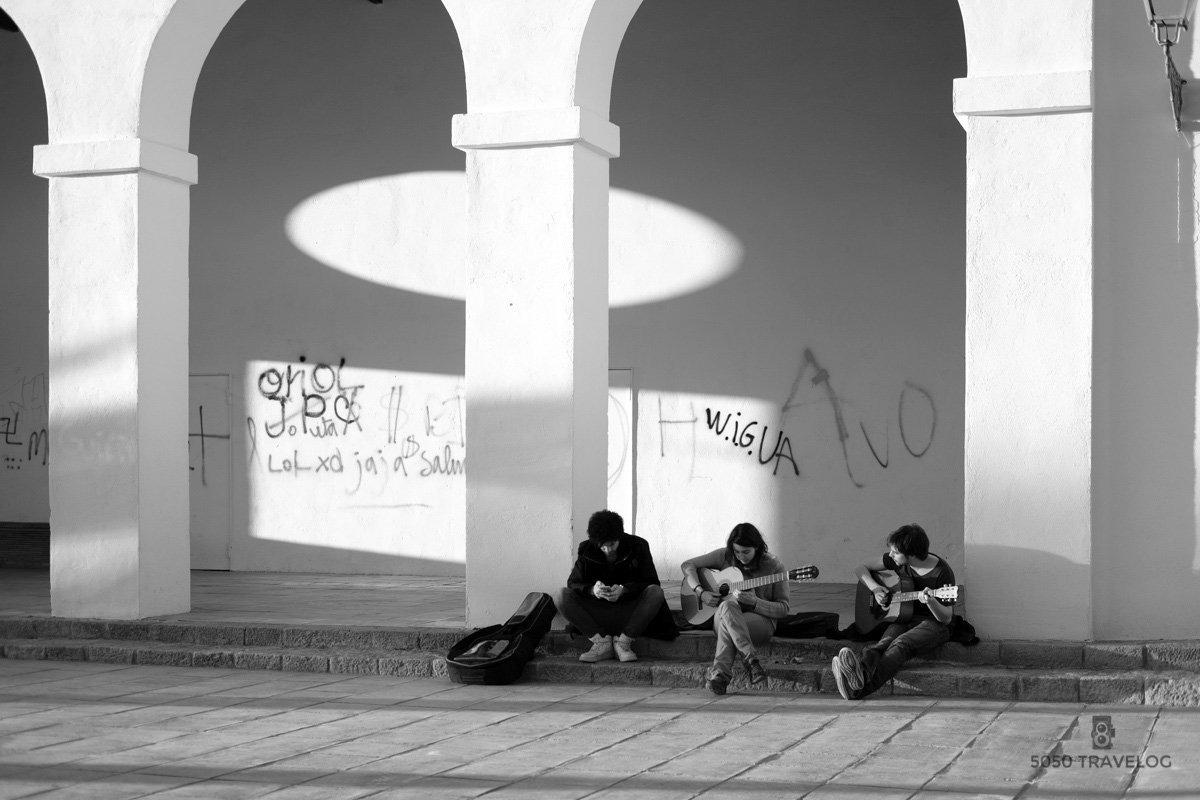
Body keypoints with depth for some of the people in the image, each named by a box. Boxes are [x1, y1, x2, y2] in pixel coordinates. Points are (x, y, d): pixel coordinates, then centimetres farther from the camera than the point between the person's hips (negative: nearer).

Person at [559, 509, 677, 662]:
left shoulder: (638, 546, -6)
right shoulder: (586, 549, -3)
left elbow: (651, 582, -9)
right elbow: (573, 583, -7)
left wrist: (623, 590, -28)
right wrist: (592, 589, -31)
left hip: (629, 611, -1)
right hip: (597, 613, 1)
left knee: (656, 593, -29)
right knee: (563, 596, -22)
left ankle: (623, 641, -19)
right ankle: (601, 641, -20)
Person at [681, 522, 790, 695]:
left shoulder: (772, 566, -3)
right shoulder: (725, 556, 4)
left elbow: (784, 608, -3)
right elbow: (687, 565, 10)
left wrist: (753, 601, -19)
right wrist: (701, 592, -6)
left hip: (760, 619, -2)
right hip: (721, 618, 2)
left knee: (726, 627, -38)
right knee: (727, 605, -38)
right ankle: (752, 661, -48)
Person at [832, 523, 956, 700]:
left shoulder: (942, 573, -14)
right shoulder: (895, 560, 2)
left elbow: (946, 618, -11)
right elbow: (861, 569, 14)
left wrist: (931, 602, -33)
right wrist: (875, 588, -5)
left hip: (933, 624, -5)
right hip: (903, 619, 5)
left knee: (900, 644, -37)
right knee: (886, 641, -33)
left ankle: (861, 686, -64)